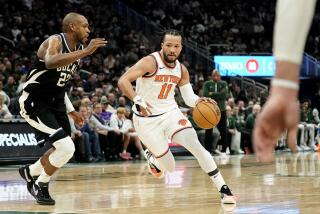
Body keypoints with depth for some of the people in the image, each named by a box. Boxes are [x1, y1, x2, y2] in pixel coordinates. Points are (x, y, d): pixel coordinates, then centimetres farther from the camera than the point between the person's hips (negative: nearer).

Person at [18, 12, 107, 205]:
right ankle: (41, 186, 4)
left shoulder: (78, 50, 7)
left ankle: (30, 172, 37)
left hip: (56, 103, 9)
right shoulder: (54, 42, -19)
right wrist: (86, 51, -45)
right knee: (66, 148, -17)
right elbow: (51, 62, -45)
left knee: (64, 150, 14)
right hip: (34, 103, -9)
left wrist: (71, 111, 18)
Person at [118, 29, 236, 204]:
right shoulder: (150, 62, -19)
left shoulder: (181, 70, 0)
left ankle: (223, 189, -13)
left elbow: (189, 97, 9)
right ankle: (151, 157, 37)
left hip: (170, 113, 4)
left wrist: (199, 101, -15)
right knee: (169, 167, 0)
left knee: (196, 145, -18)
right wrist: (138, 101, -43)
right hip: (147, 118, -4)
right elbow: (123, 81, -28)